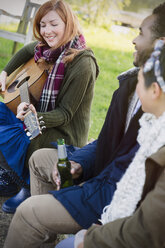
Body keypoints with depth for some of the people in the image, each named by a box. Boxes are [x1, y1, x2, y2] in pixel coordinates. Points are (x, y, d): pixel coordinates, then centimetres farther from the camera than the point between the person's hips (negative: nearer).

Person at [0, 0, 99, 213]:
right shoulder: (48, 49, -2)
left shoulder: (82, 63, -24)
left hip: (63, 135, -8)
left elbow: (65, 113, -22)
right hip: (37, 116, 9)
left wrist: (36, 117, -39)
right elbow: (26, 51, 24)